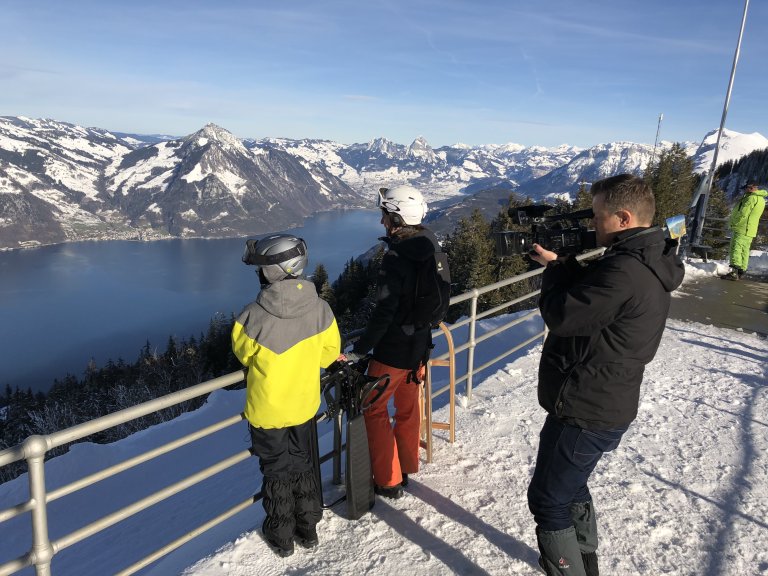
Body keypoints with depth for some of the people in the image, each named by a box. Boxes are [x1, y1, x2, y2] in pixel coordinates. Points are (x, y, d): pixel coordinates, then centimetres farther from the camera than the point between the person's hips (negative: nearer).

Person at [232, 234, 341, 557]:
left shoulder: (253, 317, -28)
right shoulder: (320, 308, -19)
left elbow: (243, 354, -8)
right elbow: (330, 351, -4)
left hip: (267, 410, -3)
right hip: (304, 405, 3)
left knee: (276, 471, 18)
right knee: (302, 466, 23)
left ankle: (281, 537, 35)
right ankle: (308, 530, 38)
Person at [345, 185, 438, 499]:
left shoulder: (395, 258, -25)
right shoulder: (428, 248, 0)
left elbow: (383, 313, -26)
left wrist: (358, 351, -18)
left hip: (394, 350, -8)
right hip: (420, 344, 8)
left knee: (374, 409, 9)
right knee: (408, 406, 22)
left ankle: (389, 481, 16)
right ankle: (407, 467, 38)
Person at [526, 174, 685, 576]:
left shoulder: (625, 272, -28)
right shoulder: (646, 261, 6)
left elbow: (562, 315, -23)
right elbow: (586, 295, 12)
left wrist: (553, 266, -8)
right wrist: (563, 263, -1)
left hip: (584, 412, -10)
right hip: (603, 405, 11)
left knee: (548, 499, 7)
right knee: (571, 487, 28)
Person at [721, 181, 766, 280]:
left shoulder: (752, 198, -15)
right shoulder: (761, 199, 18)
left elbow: (743, 213, -20)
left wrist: (733, 223, -6)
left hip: (742, 228, -10)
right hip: (749, 230, 10)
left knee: (736, 249, -12)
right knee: (744, 251, 12)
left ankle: (735, 272, -19)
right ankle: (741, 271, 16)